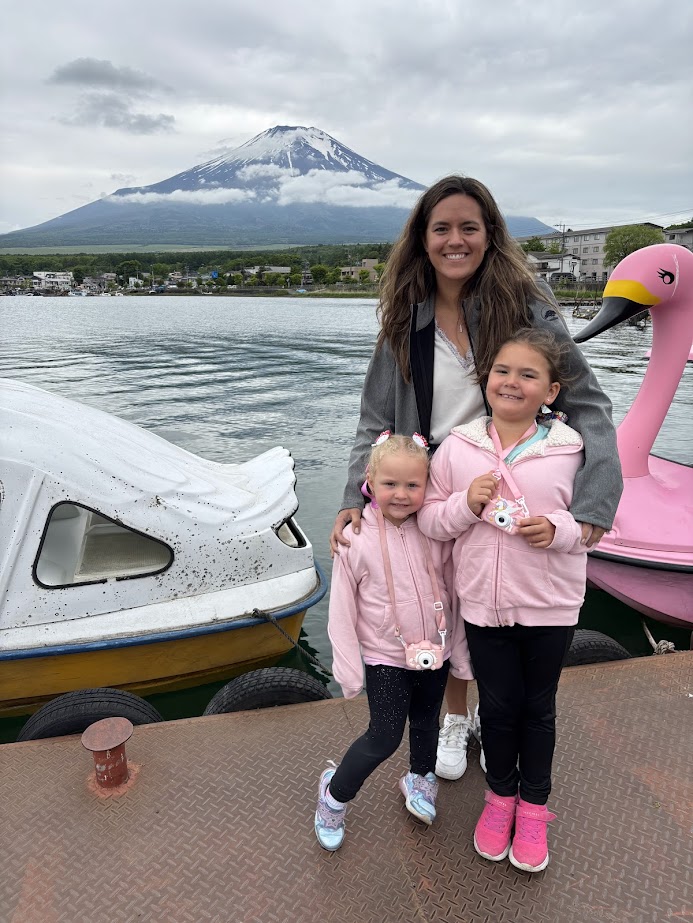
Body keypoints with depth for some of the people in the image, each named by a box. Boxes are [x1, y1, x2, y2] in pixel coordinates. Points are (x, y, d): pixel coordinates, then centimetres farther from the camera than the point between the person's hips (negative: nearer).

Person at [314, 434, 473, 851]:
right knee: (384, 738, 1)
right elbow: (342, 612, -11)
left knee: (426, 724, 22)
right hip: (386, 659, -3)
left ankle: (420, 778, 52)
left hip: (435, 652, 4)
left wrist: (461, 654, 4)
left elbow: (453, 594, -1)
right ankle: (334, 794, 28)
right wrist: (349, 670, -9)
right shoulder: (357, 540, -18)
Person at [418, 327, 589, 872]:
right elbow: (429, 520, -1)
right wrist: (465, 504, -20)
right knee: (497, 705, 16)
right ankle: (501, 795, 43)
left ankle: (533, 805, 41)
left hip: (550, 604, 0)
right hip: (484, 603, 1)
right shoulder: (457, 448, -5)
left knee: (538, 707, 17)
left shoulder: (568, 450, -9)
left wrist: (558, 529, -22)